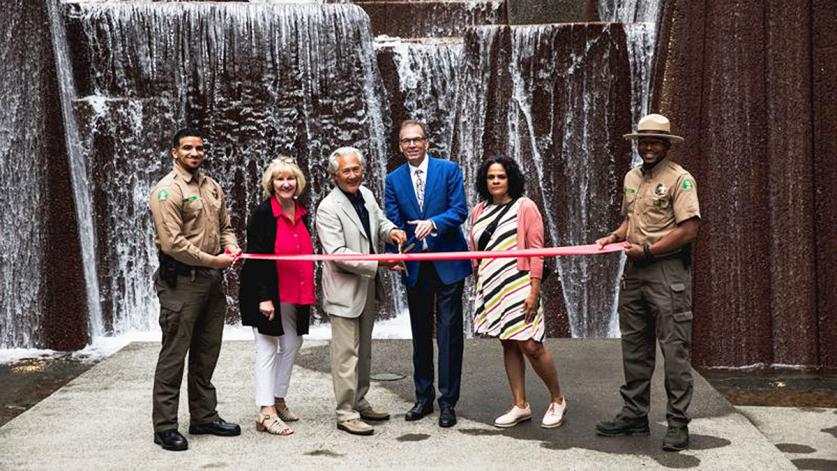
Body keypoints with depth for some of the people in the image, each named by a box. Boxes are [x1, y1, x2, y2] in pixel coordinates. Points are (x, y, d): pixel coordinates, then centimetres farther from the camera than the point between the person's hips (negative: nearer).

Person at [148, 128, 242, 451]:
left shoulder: (212, 187, 14)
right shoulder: (167, 190, -12)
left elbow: (224, 226, 23)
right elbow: (172, 243, -19)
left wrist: (231, 246, 0)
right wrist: (212, 260, -16)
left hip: (212, 279, 8)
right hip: (181, 280, -8)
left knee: (206, 353, 16)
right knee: (174, 355, -3)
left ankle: (204, 416, 28)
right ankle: (165, 427, 4)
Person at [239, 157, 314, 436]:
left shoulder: (301, 213, 8)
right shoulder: (262, 214, -13)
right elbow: (256, 258, -16)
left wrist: (308, 295, 15)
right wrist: (264, 297, -21)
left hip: (294, 295, 7)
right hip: (268, 294, -7)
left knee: (292, 344, 13)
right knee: (268, 349, -3)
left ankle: (278, 400, 26)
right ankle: (266, 413, -1)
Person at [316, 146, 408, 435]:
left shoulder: (366, 194, 5)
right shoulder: (328, 208, -18)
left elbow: (379, 220, 21)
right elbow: (337, 254, -23)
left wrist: (391, 231, -4)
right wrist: (378, 263, -26)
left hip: (368, 287, 8)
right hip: (344, 290, -8)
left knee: (364, 350, 19)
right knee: (346, 354, -3)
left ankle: (359, 403, 32)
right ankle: (346, 414, 5)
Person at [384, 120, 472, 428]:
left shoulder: (449, 170, -2)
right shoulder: (394, 180, 6)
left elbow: (459, 211, -9)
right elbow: (393, 223, 2)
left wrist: (433, 223, -26)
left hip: (448, 263, -3)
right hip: (415, 267, 3)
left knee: (449, 331, -3)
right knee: (420, 333, 12)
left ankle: (448, 401, 4)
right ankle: (424, 397, 23)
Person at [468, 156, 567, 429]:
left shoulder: (524, 207, -2)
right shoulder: (479, 211, 13)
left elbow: (536, 251, -6)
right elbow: (475, 252, 18)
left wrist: (534, 290, -13)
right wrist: (479, 286, 13)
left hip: (518, 287, -5)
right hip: (491, 288, 5)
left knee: (530, 345, -8)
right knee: (508, 345, 9)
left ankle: (557, 401, 10)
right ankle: (520, 406, 16)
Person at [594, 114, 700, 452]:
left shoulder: (679, 178, -9)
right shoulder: (631, 177, 15)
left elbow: (689, 230, -16)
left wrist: (647, 250, -14)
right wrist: (615, 237, 6)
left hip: (668, 271, -8)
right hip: (634, 271, 8)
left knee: (674, 349, -4)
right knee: (634, 346, 12)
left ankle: (678, 424, 2)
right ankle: (634, 415, 21)